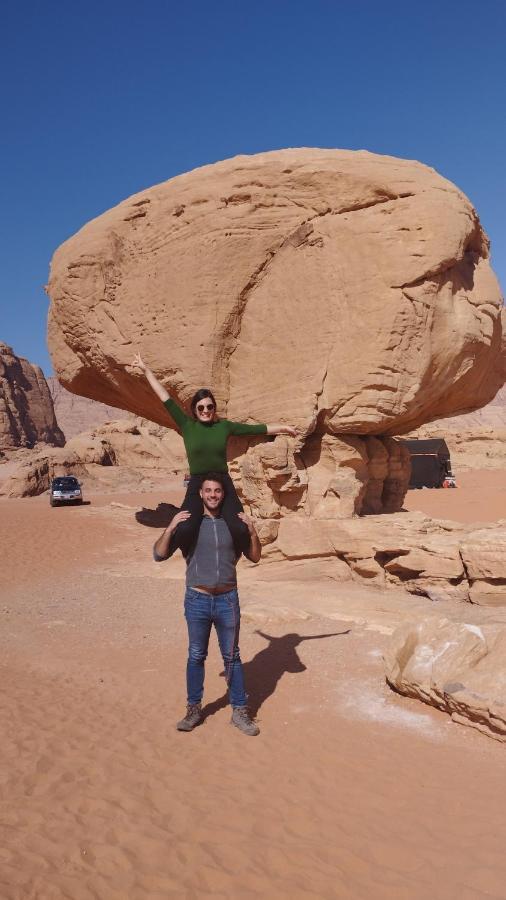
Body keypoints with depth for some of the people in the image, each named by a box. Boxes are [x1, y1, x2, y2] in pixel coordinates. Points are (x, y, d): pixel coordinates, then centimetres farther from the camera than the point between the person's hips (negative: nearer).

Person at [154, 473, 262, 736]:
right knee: (196, 657, 11)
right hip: (197, 600, -1)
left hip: (227, 600, 1)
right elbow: (159, 555, -6)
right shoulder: (188, 522, -3)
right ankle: (194, 709, 26)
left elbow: (255, 557, 6)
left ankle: (240, 711, 19)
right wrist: (170, 528, -20)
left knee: (231, 657, 9)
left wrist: (252, 532, -11)